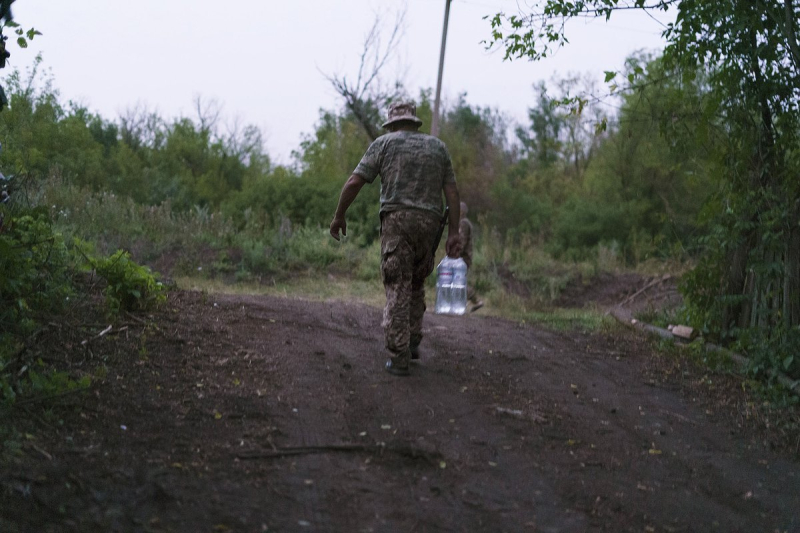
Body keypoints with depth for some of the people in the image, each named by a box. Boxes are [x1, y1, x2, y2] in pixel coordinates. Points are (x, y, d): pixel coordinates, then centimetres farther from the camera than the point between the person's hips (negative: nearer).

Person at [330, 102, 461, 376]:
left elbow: (354, 182, 0)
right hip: (429, 223, 3)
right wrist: (454, 233, 7)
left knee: (398, 289, -3)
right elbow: (452, 192, 9)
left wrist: (339, 216, 11)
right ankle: (412, 342, 17)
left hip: (397, 220, -3)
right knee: (416, 283, 22)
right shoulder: (437, 146, 17)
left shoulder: (384, 143, 7)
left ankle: (399, 357, -9)